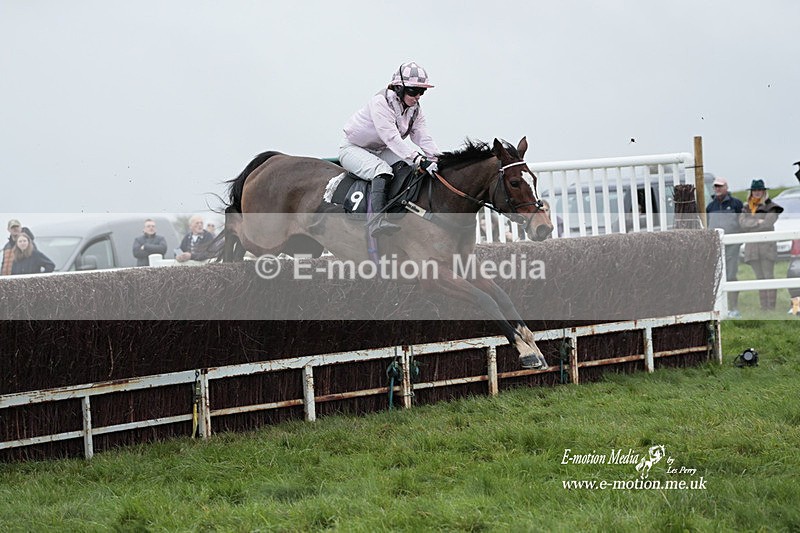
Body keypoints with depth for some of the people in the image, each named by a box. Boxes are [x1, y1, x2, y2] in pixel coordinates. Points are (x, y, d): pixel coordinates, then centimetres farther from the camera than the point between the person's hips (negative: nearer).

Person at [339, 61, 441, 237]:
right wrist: (418, 159, -47)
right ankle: (376, 220, -51)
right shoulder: (381, 102, -27)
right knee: (382, 170, -37)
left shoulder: (416, 111, -1)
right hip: (353, 148, -8)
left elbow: (424, 139, -10)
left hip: (379, 151, 8)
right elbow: (391, 137, -37)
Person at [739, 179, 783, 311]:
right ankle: (764, 308, 7)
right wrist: (758, 222, -14)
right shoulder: (746, 208, 15)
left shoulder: (770, 207, 1)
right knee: (760, 279, 7)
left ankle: (771, 308, -9)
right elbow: (742, 222, -2)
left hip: (766, 245, -5)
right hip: (752, 247, 5)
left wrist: (750, 226, -5)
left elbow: (768, 224, -12)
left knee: (768, 277, -7)